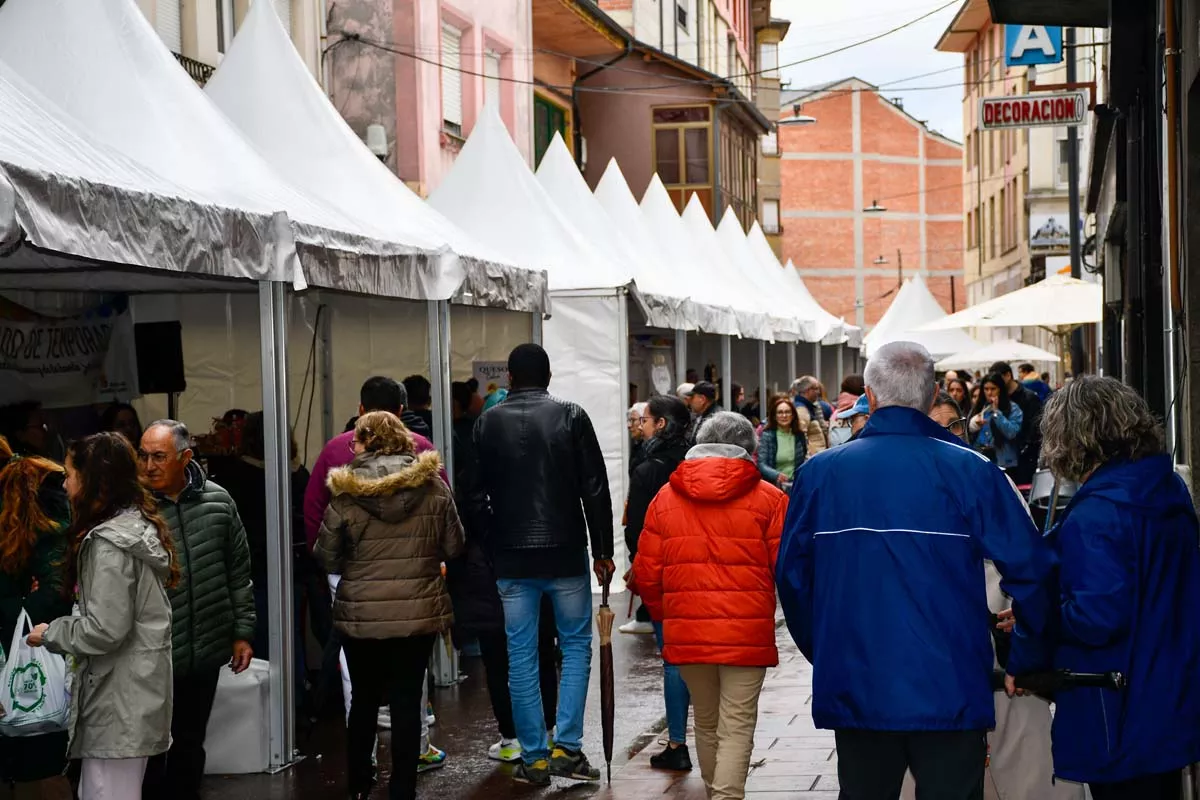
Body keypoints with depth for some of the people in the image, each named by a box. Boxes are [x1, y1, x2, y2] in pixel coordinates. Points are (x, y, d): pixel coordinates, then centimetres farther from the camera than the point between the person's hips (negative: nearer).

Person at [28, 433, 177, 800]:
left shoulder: (109, 543, -17)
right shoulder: (139, 527, 11)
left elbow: (104, 629, -20)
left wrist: (50, 633, -5)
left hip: (118, 700, -10)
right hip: (137, 691, 10)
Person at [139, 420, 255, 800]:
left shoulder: (218, 502, 0)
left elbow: (238, 573, 9)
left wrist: (242, 630, 9)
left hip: (206, 653, 3)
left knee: (190, 743, 17)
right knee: (151, 749, 5)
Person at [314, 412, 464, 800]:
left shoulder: (345, 495, -8)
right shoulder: (434, 486, -4)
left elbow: (327, 559, -3)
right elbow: (453, 547, 2)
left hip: (361, 616, 0)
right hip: (420, 612, 0)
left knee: (364, 700, 16)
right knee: (407, 702, 7)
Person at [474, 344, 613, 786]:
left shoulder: (488, 423, 3)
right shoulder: (570, 416, -2)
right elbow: (595, 488, -4)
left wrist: (481, 554, 13)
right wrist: (603, 550, 1)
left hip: (512, 558, 1)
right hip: (566, 552, -1)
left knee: (521, 657, 6)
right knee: (576, 645, 11)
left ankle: (534, 757, 9)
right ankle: (567, 747, 2)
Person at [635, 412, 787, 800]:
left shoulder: (666, 497, 6)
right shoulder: (768, 498, -3)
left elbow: (646, 574, 6)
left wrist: (665, 615, 22)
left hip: (687, 633, 3)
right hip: (747, 634, -3)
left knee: (706, 723, 19)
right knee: (737, 727, -1)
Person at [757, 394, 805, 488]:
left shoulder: (799, 435, 9)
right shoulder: (766, 435, -2)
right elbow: (761, 465, -9)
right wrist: (777, 475, -25)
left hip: (795, 484, 3)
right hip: (774, 484, -3)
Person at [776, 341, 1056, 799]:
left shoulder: (819, 474, -1)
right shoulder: (969, 472, -7)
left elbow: (792, 575, 5)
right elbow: (1031, 569, -9)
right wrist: (1027, 660, 4)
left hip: (853, 689, 2)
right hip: (949, 693, -2)